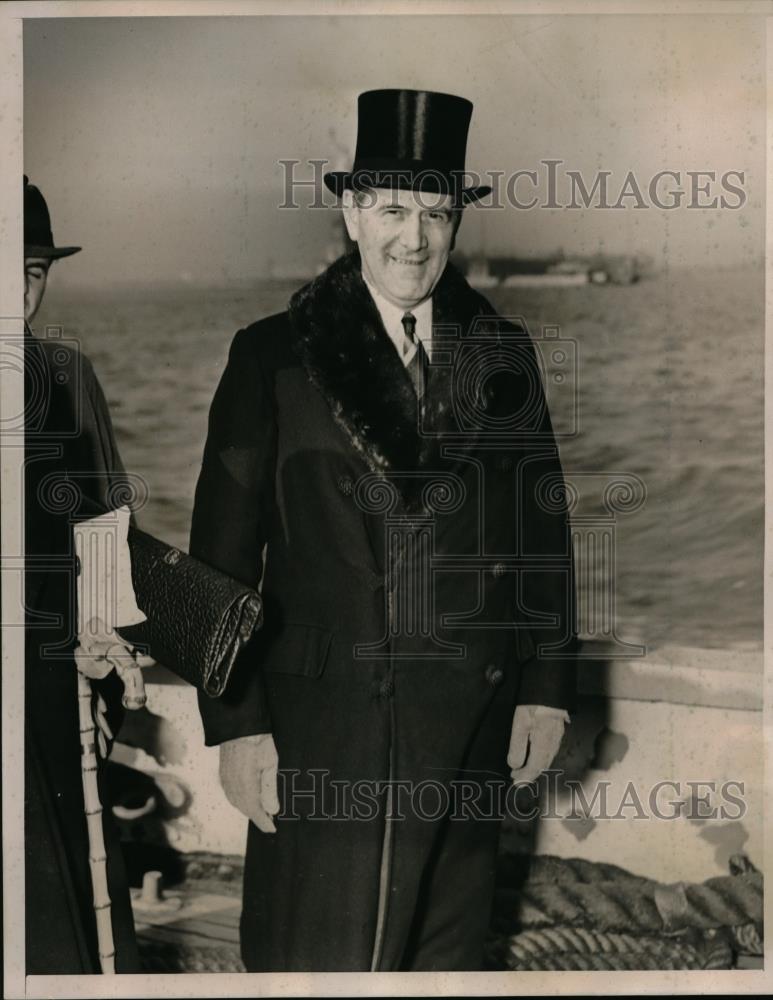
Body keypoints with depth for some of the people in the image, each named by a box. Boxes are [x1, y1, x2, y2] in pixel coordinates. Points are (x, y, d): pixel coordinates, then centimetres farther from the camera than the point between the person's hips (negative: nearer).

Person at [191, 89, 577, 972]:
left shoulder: (503, 355, 7)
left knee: (448, 953, 14)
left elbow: (543, 527, 11)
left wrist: (546, 686, 7)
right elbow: (224, 554, -4)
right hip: (321, 722, -3)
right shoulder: (274, 355, -2)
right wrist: (235, 723, -8)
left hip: (470, 724, 3)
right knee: (312, 954, 4)